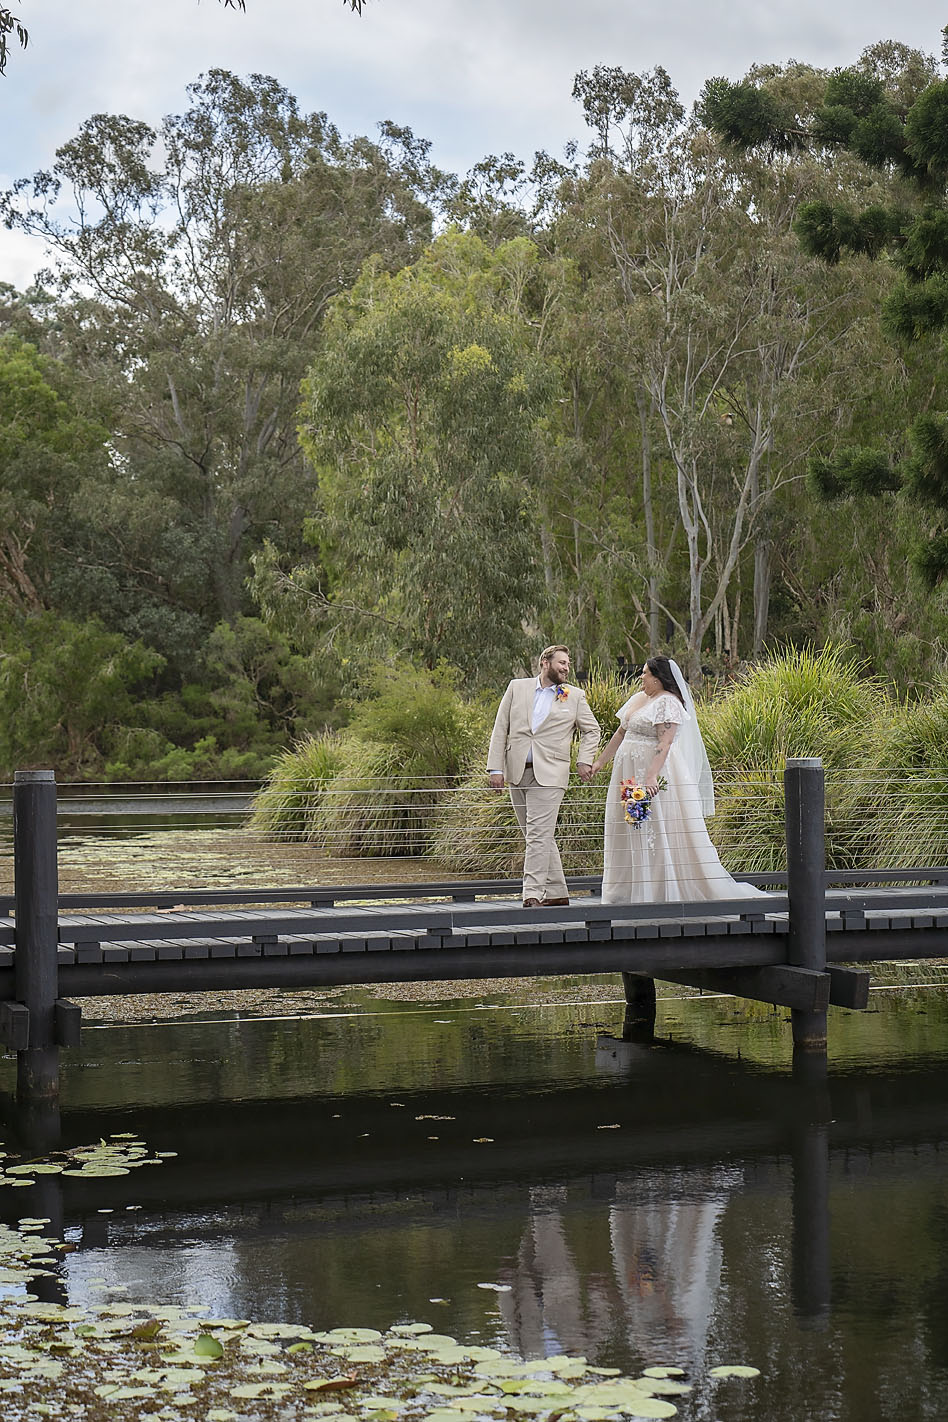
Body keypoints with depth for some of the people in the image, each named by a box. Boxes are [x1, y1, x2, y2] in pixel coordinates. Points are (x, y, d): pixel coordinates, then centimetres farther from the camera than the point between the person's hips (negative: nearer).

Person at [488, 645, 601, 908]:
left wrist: (585, 760, 3)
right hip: (517, 772, 3)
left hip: (549, 775, -3)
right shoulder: (517, 687, 8)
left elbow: (591, 730, 18)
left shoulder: (575, 696, 7)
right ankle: (557, 893, 17)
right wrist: (496, 768, 0)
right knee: (538, 837, 8)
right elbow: (500, 729, 7)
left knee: (538, 836, -14)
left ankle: (533, 895, -17)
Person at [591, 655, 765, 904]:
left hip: (657, 771, -9)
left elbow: (665, 743, -22)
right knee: (629, 833, 10)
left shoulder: (668, 702, -12)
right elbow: (621, 732, 22)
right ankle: (627, 892, 15)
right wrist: (601, 761, 23)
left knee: (662, 832, -6)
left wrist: (652, 776, -32)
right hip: (630, 771, 9)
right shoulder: (638, 699, 15)